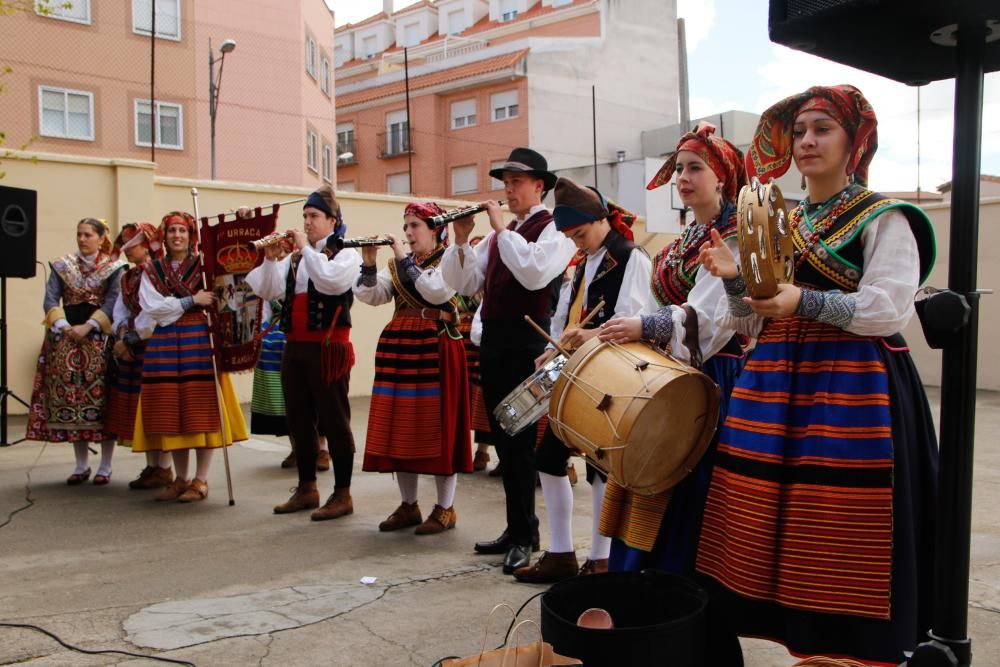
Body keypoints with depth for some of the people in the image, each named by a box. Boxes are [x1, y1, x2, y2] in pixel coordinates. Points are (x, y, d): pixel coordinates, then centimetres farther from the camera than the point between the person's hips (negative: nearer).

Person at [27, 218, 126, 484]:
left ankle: (105, 466, 4)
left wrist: (88, 326, -18)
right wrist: (63, 326, -13)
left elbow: (113, 302, -9)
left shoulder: (114, 268, 2)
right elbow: (50, 301, 3)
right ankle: (81, 465, 13)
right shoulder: (62, 266, 12)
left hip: (100, 340, -3)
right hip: (65, 339, 3)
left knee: (101, 398, -5)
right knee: (69, 399, 3)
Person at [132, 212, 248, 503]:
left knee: (202, 410, -4)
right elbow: (151, 307, -1)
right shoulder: (152, 270, 13)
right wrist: (191, 300, -9)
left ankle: (201, 480, 4)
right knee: (171, 412, 5)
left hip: (199, 340, -3)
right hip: (164, 343, 3)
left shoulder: (204, 265, 6)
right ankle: (181, 478, 17)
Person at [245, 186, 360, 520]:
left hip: (327, 347, -7)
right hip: (295, 346, 7)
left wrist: (305, 248, -14)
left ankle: (342, 494, 7)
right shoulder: (295, 258, 16)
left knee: (333, 420, -2)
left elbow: (331, 280, -23)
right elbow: (267, 291, 8)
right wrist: (270, 260, -6)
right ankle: (307, 489, 26)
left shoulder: (346, 253, -2)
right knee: (299, 420, 13)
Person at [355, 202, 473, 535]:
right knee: (401, 426, 7)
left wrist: (404, 260, -18)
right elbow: (371, 296, 4)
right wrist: (368, 264, -11)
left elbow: (436, 292, -21)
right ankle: (408, 505, 19)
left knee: (437, 425, -3)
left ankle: (446, 508, 8)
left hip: (436, 349, -6)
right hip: (399, 348, 6)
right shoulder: (397, 264, 16)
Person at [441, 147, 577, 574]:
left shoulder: (554, 228, -4)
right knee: (503, 438, 12)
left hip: (528, 342, -7)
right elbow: (465, 284, 11)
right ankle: (517, 528, 24)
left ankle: (525, 535, 9)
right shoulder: (499, 235, 17)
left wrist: (502, 228, -16)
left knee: (522, 440, -2)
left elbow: (534, 274, -23)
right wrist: (461, 241, -2)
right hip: (492, 340, 8)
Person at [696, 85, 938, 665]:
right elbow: (752, 325, 16)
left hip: (853, 390, -6)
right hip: (776, 386, 6)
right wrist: (736, 281, -3)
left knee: (838, 533, -6)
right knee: (778, 524, 5)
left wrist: (805, 301, -23)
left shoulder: (882, 218, 1)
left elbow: (892, 308, -13)